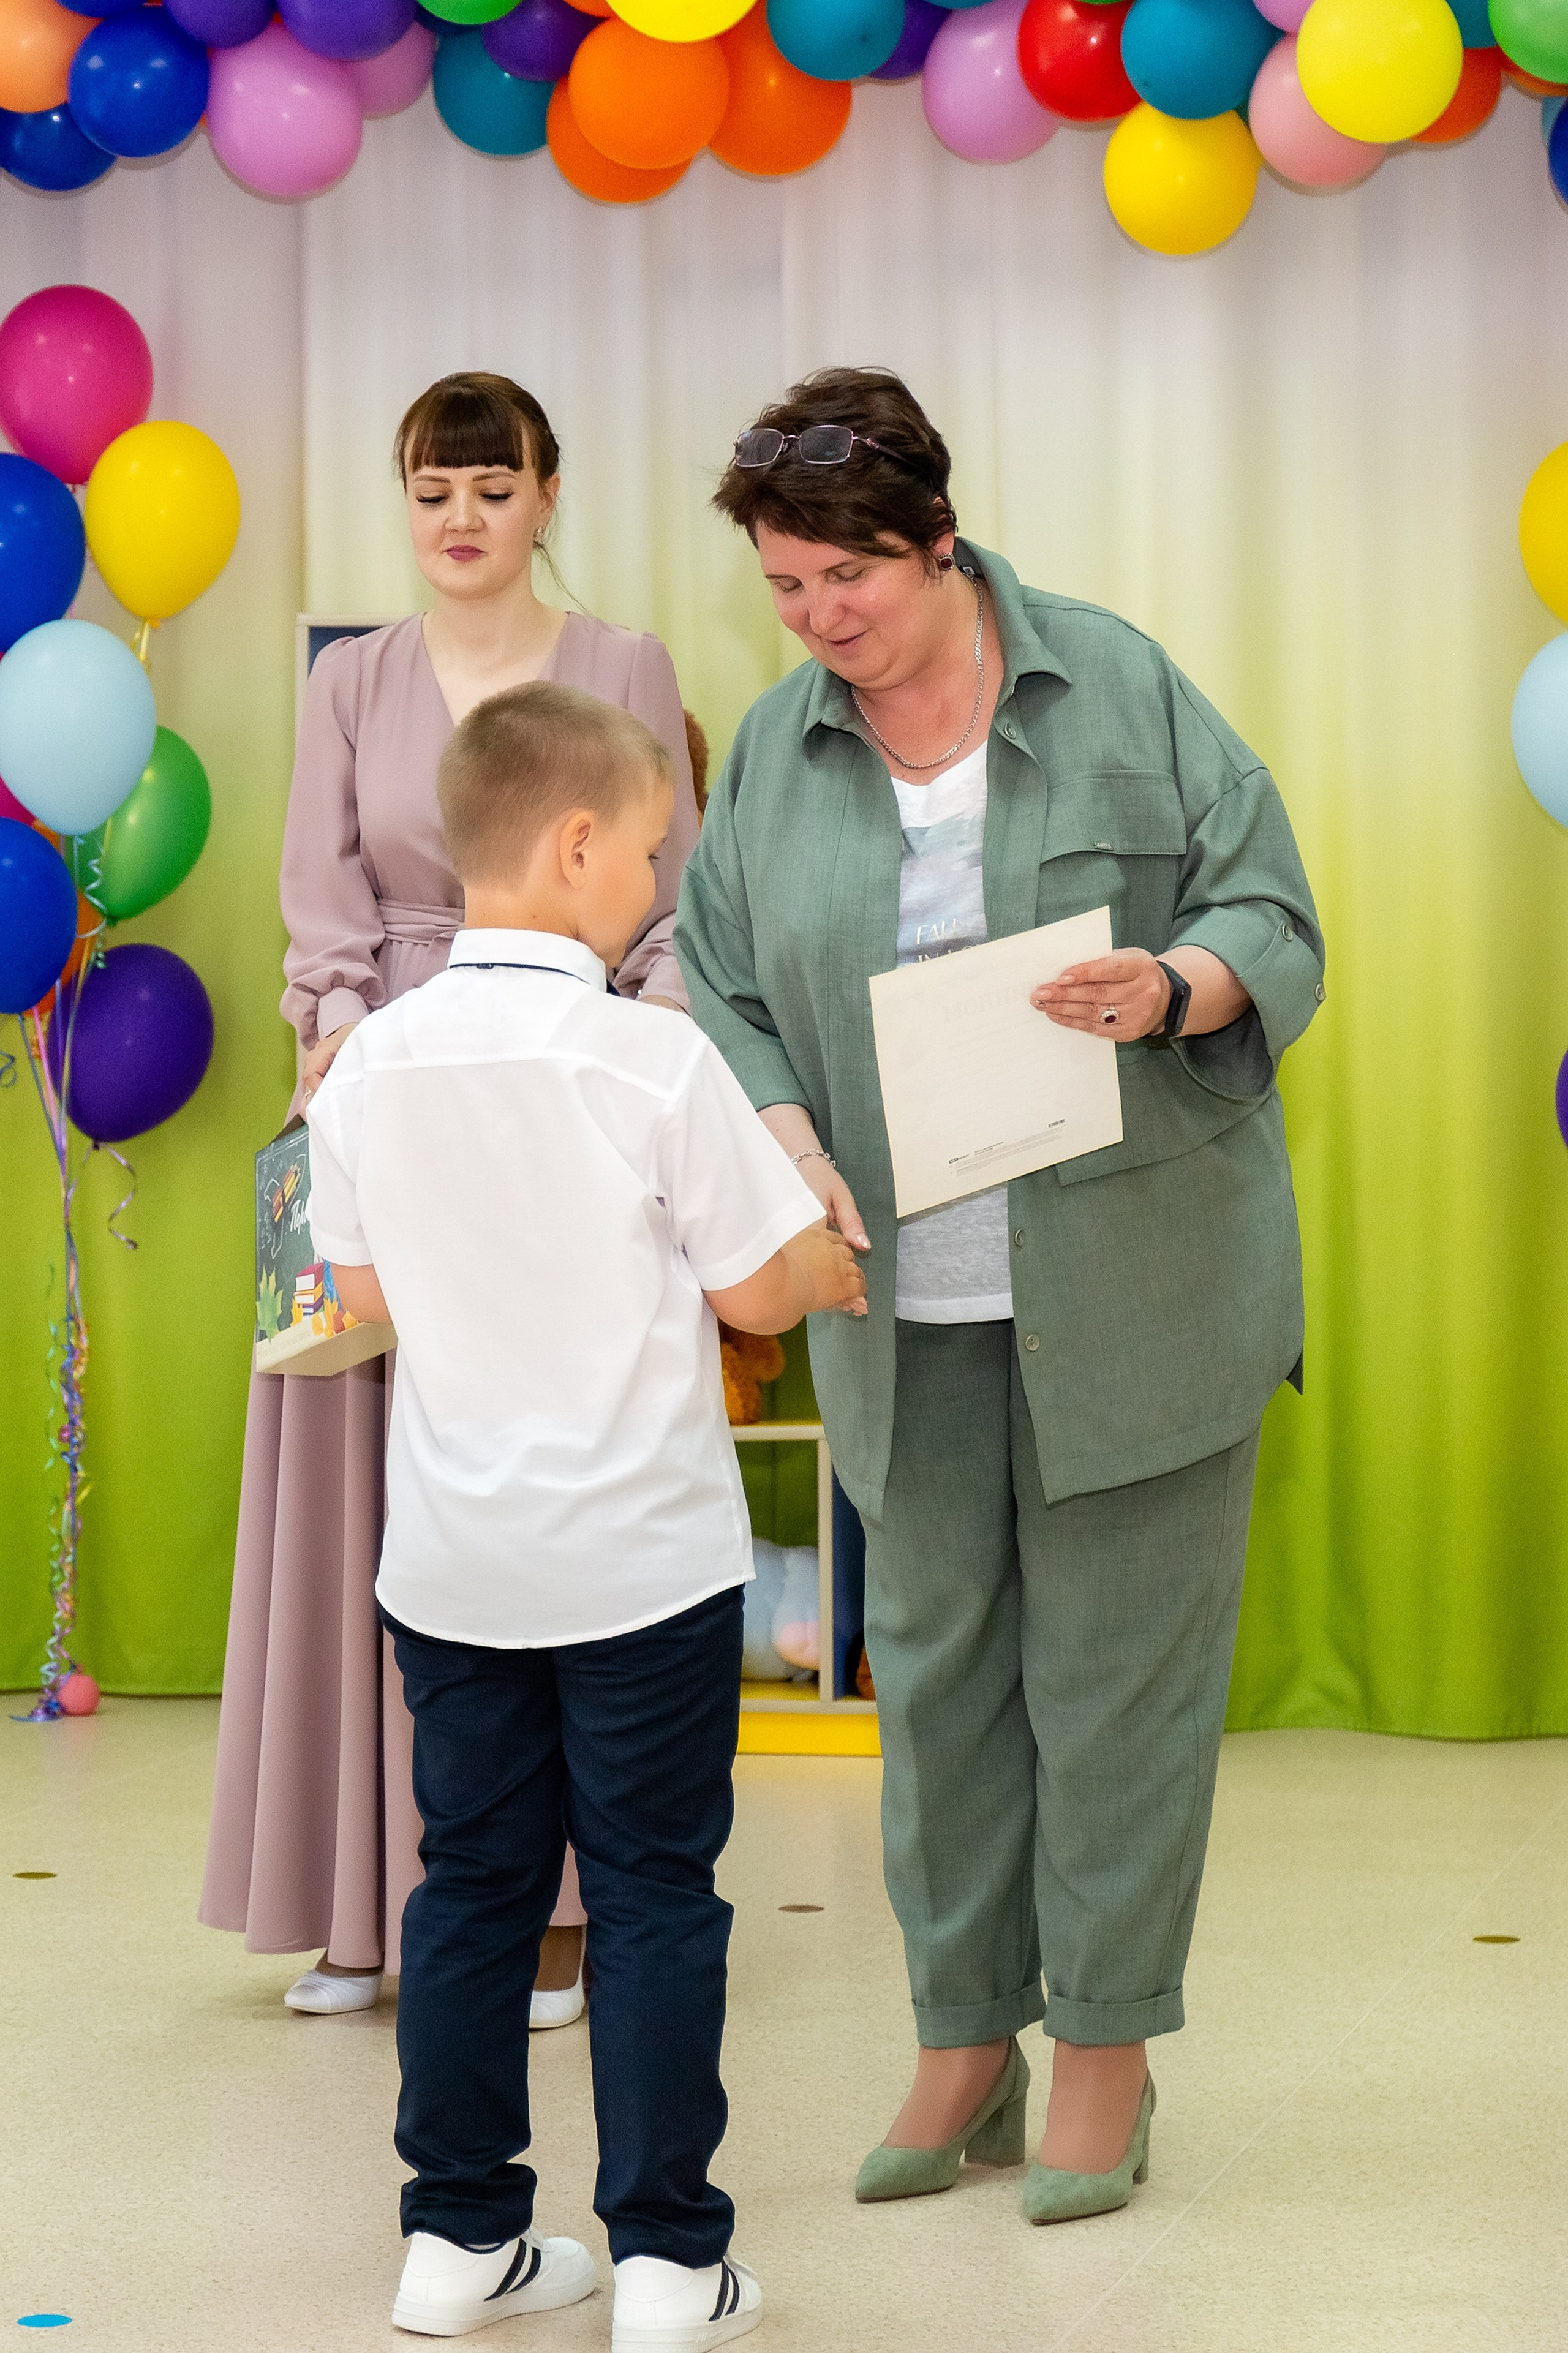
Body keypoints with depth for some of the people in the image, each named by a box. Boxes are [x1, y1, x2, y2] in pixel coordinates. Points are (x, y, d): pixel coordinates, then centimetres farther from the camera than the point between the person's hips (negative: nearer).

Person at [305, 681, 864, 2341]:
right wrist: (830, 1272, 11)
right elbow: (750, 1285, -10)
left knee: (473, 1879, 14)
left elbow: (364, 1292, 6)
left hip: (451, 1563, 4)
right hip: (643, 1553, -4)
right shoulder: (653, 1061, -16)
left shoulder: (375, 1062, -3)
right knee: (655, 1896, 5)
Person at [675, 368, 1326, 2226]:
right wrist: (789, 1142, -12)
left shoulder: (1119, 687, -3)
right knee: (932, 1657, 8)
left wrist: (1168, 989, -24)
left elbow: (1273, 921, -2)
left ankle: (1109, 2047, 15)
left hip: (1132, 1283, -3)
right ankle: (966, 2040, 22)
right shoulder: (771, 752, 6)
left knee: (1116, 1662, 1)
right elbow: (724, 992, 8)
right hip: (909, 1296, 3)